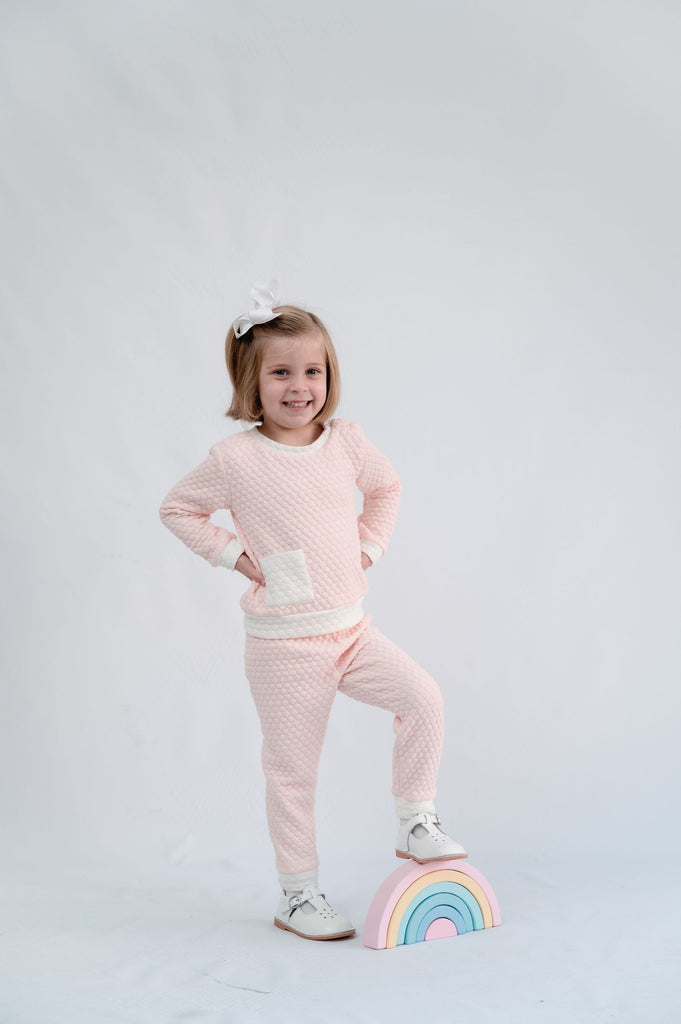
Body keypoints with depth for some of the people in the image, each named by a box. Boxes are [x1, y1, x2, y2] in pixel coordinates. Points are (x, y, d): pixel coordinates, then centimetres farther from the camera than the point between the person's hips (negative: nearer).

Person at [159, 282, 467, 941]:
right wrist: (234, 554, -6)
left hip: (351, 628, 4)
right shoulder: (235, 459, -10)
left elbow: (385, 486, 22)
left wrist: (367, 546, 10)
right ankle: (297, 896, 18)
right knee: (292, 771, 3)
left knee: (423, 698, -13)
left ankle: (415, 825, 6)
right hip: (283, 645, -4)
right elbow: (177, 509, 3)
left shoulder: (346, 444, 2)